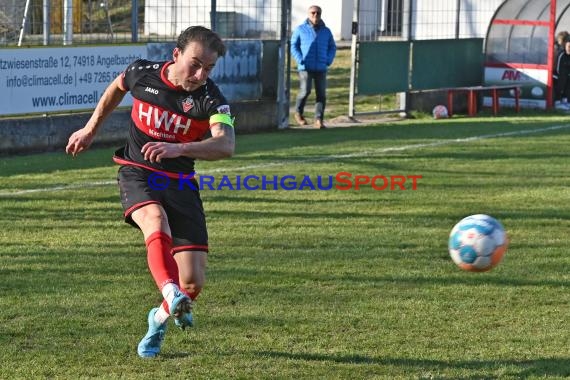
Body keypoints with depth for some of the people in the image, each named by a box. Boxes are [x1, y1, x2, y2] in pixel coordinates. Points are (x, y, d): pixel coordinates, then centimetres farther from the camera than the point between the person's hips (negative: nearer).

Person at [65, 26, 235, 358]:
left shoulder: (211, 98, -15)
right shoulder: (143, 73, -7)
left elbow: (226, 144, -33)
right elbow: (117, 87, 19)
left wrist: (178, 149, -49)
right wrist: (91, 129, 26)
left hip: (180, 181, 0)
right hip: (137, 174, 0)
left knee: (194, 281, -7)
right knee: (156, 221, -37)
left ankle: (162, 318, 25)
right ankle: (171, 293, -58)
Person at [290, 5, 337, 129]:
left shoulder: (326, 31, 10)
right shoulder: (300, 29, 3)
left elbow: (332, 47, 19)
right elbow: (293, 46, 5)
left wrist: (328, 60, 2)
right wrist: (300, 60, -7)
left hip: (321, 68, 3)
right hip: (306, 67, -3)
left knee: (321, 94, -3)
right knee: (305, 91, -11)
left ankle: (319, 119, 0)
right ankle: (298, 113, 14)